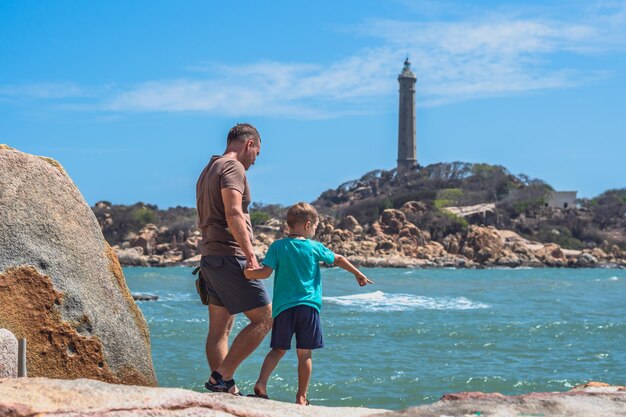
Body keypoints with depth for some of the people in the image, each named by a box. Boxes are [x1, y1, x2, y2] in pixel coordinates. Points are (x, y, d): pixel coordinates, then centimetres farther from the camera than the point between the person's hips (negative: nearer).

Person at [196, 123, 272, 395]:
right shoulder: (233, 167, -9)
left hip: (210, 258, 10)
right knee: (264, 318, -8)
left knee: (220, 329, 8)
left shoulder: (208, 171, 23)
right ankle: (221, 378, -12)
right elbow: (233, 214, -23)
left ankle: (225, 390, 9)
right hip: (229, 257, -10)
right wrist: (250, 254, -24)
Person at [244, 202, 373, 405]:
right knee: (304, 354, 4)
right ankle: (301, 397, 6)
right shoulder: (315, 247, 3)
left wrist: (250, 274, 8)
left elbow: (265, 272, -9)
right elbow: (338, 259, 17)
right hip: (308, 306, -1)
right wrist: (358, 274, 31)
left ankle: (261, 383, -8)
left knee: (278, 350, 11)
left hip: (283, 307, 1)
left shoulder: (277, 247, 0)